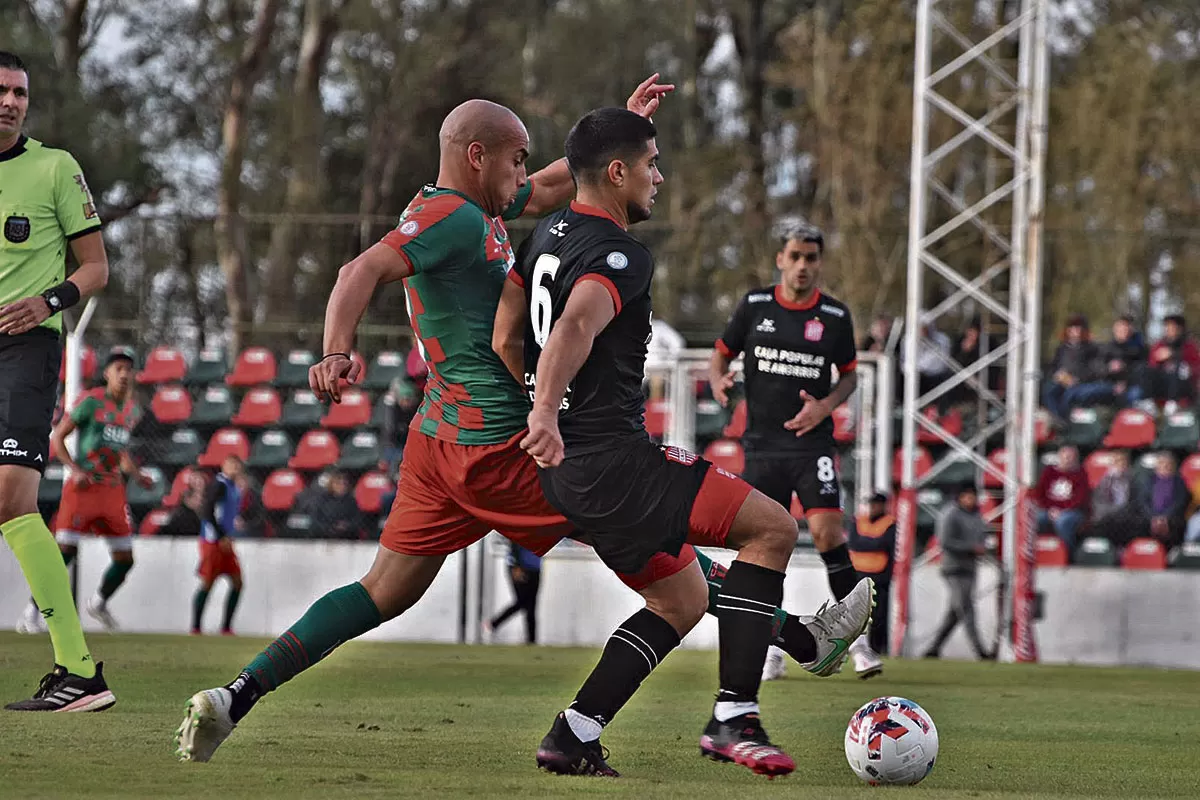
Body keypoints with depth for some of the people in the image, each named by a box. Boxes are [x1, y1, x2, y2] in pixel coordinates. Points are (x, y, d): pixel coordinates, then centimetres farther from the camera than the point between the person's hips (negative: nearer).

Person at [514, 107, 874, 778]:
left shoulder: (548, 235, 17)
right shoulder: (621, 255, -13)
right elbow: (576, 326, -32)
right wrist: (546, 414, -48)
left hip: (566, 466, 10)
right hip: (611, 460, -10)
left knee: (685, 592, 19)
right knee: (773, 527, -10)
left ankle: (572, 736, 10)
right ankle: (734, 719, -15)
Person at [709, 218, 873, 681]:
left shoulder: (835, 316, 0)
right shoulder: (754, 306, 2)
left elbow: (850, 375, 11)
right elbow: (721, 354, 12)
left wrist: (826, 405, -9)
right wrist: (718, 382, -11)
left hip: (812, 443, -1)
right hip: (762, 446, 1)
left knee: (826, 531, -18)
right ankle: (770, 647, 15)